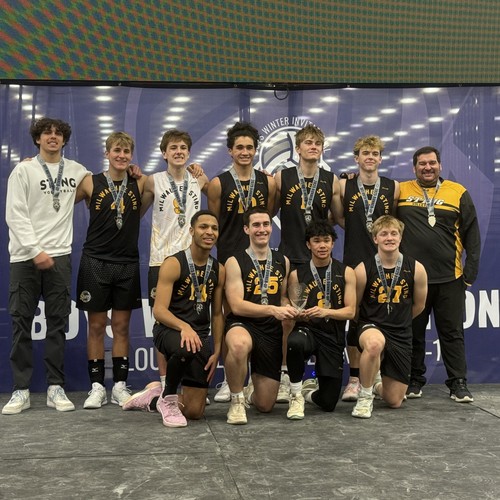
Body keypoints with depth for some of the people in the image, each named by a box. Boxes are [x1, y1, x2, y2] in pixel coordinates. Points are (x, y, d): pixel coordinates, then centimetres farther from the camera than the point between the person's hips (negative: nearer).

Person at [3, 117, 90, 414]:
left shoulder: (75, 170, 11)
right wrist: (36, 251, -14)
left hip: (59, 255, 2)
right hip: (26, 256, -2)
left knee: (58, 323, 3)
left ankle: (56, 387, 9)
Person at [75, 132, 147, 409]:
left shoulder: (140, 183, 4)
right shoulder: (90, 183, 0)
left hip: (128, 264, 2)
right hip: (96, 263, -1)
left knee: (121, 327, 7)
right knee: (96, 326, 4)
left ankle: (120, 386, 15)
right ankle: (97, 387, 13)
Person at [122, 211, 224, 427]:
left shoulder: (219, 270, 8)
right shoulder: (173, 264, -9)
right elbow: (159, 310, -16)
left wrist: (217, 352, 5)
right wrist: (183, 327, -35)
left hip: (200, 336, 5)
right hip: (169, 330, -5)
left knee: (194, 412, 0)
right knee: (185, 349, -43)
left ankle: (154, 398, 32)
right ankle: (168, 397, -12)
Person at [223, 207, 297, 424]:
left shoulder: (282, 261, 9)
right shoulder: (235, 262, -6)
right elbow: (236, 305, -16)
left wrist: (287, 308, -2)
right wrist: (272, 310, -29)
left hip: (272, 331, 4)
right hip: (242, 324, -4)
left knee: (265, 405, 5)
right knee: (239, 345, -44)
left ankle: (252, 391, 45)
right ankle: (237, 400, -17)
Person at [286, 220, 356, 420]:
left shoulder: (346, 272, 3)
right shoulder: (297, 274, 2)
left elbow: (350, 311, -3)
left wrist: (325, 312, -21)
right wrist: (300, 315, -21)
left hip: (333, 336, 1)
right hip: (307, 330, -1)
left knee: (328, 403, 1)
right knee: (294, 342, -41)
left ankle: (309, 391, 41)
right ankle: (296, 396, -15)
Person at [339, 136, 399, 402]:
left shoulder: (393, 187, 5)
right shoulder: (344, 186, 3)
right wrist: (357, 231, 6)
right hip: (354, 261, -1)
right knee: (354, 319, 0)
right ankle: (354, 379, 8)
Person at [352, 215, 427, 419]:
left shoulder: (416, 269, -6)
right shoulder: (362, 270, -11)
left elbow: (418, 305, 10)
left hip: (401, 335, 3)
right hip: (371, 327, -2)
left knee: (394, 401, 7)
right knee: (375, 343, -42)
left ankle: (377, 382, 45)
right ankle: (365, 396, -16)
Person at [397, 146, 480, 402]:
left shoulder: (458, 193, 5)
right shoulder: (400, 191, 5)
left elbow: (471, 235, 5)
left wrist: (470, 272, 0)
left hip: (449, 278, 0)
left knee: (452, 333, 6)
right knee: (413, 332, 8)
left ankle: (458, 383, 14)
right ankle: (414, 381, 20)